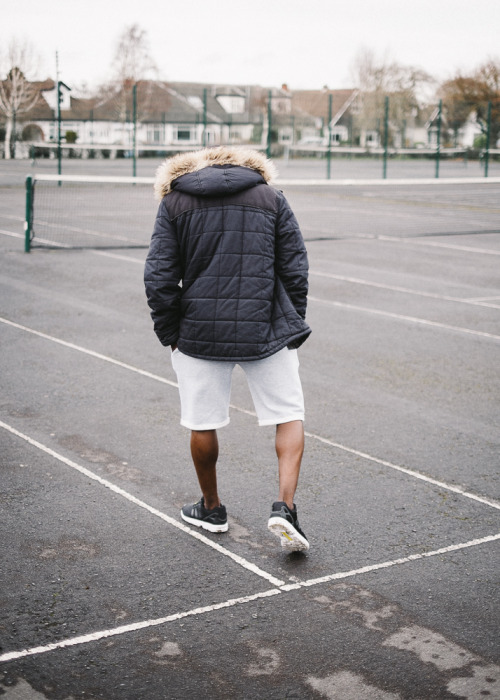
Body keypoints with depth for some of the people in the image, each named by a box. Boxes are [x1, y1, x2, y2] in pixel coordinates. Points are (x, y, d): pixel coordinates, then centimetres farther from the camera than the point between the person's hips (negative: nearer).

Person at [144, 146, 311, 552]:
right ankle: (285, 507, -2)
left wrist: (170, 334, 7)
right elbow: (295, 269, 4)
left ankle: (212, 509, 30)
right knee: (289, 416, 11)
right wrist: (294, 327, 12)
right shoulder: (271, 197, 8)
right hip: (268, 331, 0)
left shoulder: (173, 201, 6)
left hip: (200, 333, 0)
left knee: (203, 423, 15)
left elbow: (159, 276, -1)